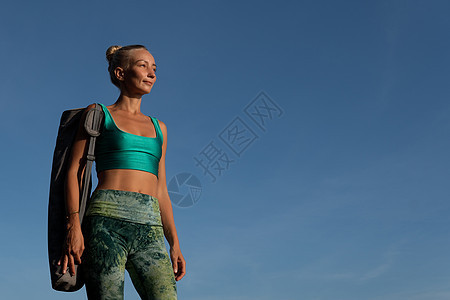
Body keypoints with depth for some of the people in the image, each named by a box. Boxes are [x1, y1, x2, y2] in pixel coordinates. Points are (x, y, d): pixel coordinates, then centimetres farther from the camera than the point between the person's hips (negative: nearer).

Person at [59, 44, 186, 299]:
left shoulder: (158, 128, 23)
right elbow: (75, 171, 4)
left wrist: (174, 243, 13)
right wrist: (74, 224, -11)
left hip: (150, 229, 4)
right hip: (107, 221, -3)